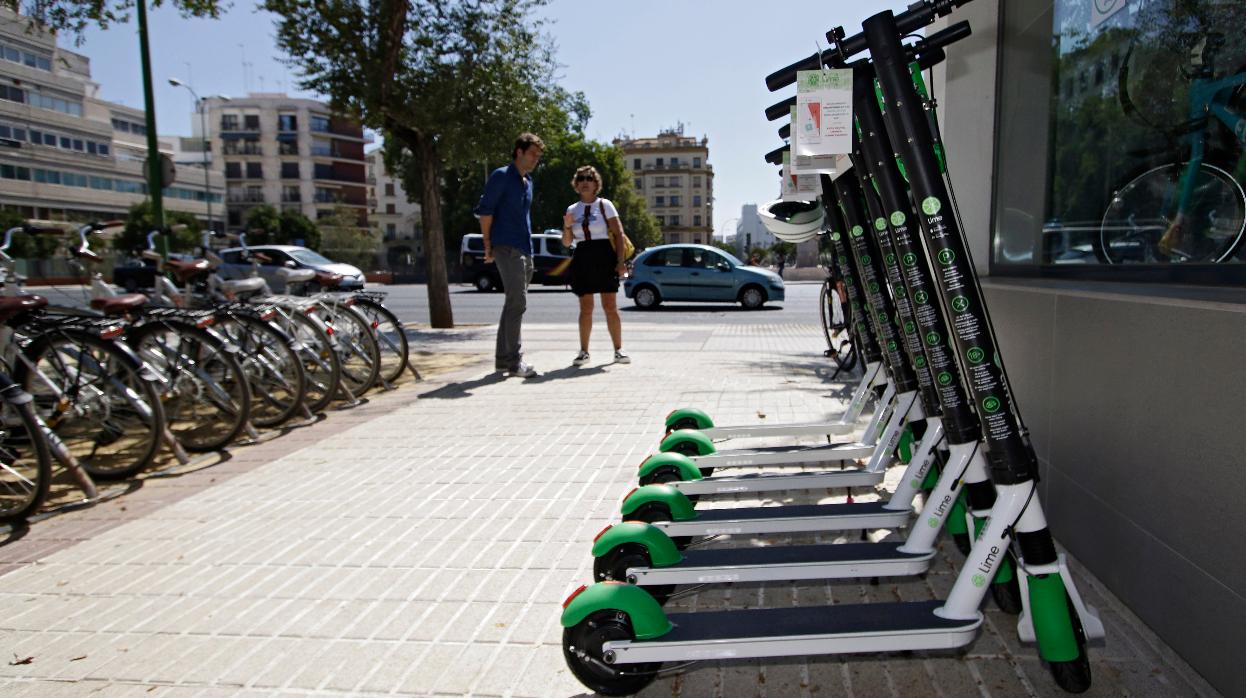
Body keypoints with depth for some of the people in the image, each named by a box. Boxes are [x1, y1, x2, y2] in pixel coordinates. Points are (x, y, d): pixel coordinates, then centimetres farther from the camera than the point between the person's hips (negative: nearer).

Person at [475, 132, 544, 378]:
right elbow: (485, 210, -9)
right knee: (517, 303, -13)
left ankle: (503, 358, 18)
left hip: (524, 250, 9)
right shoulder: (502, 176, -5)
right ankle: (514, 361, -11)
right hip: (507, 248, -9)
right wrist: (488, 244, -11)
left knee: (513, 304, 11)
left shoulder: (527, 181, 20)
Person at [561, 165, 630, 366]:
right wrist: (567, 226, -8)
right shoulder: (572, 209, 11)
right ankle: (583, 352, 11)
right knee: (585, 308, 4)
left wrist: (621, 261, -11)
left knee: (610, 307, -2)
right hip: (582, 259, 3)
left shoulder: (604, 205, 2)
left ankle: (618, 350, 6)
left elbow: (618, 234, -2)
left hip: (604, 257, -3)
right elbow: (566, 242, 12)